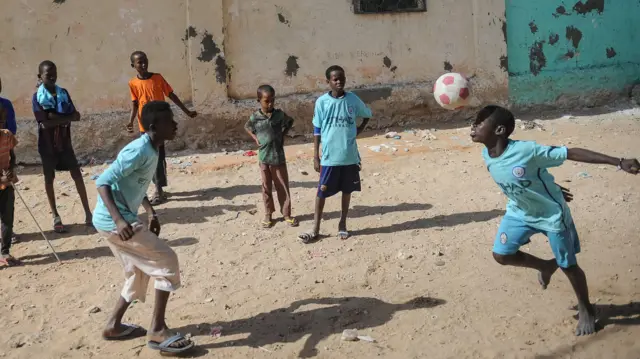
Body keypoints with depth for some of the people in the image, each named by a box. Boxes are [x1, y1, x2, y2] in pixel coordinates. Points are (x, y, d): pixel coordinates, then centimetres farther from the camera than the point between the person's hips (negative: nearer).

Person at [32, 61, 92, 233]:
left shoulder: (63, 93, 1)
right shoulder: (37, 97, -10)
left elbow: (76, 116, -7)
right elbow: (45, 122, -20)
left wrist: (55, 118, -18)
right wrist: (65, 117, -17)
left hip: (64, 142, 3)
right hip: (47, 144, -3)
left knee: (77, 175, 3)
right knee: (49, 178, 8)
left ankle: (87, 212, 11)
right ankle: (55, 216, 18)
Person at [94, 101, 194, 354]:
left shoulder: (151, 150, 9)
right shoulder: (139, 151, -21)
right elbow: (103, 181, -25)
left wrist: (152, 214, 19)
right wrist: (119, 220, -35)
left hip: (119, 221, 10)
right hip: (114, 222, -10)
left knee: (139, 272, 21)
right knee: (167, 262, -7)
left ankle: (114, 325, 32)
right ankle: (157, 331, -2)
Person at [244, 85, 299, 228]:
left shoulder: (279, 114, -4)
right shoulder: (255, 117, -6)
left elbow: (290, 122, 16)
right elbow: (247, 127, 15)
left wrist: (283, 135, 5)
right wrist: (255, 138, 1)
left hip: (279, 157, 0)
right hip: (264, 157, 0)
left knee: (283, 187, 6)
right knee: (266, 188, 9)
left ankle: (287, 214, 16)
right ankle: (268, 214, 21)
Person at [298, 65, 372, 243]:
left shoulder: (353, 99, -1)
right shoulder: (322, 102, -5)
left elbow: (367, 114, 18)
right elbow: (317, 130, 0)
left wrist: (359, 129, 2)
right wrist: (315, 156, -1)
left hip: (349, 156, 2)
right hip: (329, 157, -2)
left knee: (347, 190, 12)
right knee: (322, 192, 2)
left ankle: (342, 225, 27)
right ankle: (315, 229, 12)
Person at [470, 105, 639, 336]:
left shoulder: (527, 150, -34)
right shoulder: (487, 155, -12)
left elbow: (572, 153, -31)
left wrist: (619, 163, -34)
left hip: (552, 214, -6)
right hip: (519, 213, 6)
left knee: (568, 265, 7)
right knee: (501, 255, 1)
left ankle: (586, 311, 33)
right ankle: (546, 266, 28)